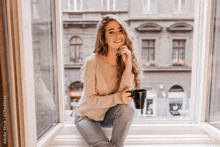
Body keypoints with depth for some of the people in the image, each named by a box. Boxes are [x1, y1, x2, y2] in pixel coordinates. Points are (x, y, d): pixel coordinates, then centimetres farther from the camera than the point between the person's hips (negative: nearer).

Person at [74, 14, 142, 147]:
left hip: (110, 115, 4)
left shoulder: (127, 60, -11)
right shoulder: (93, 62, -23)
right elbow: (91, 100, -19)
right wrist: (118, 98, -33)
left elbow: (125, 95, -20)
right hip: (87, 116, -3)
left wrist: (128, 65, -29)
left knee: (128, 108, -27)